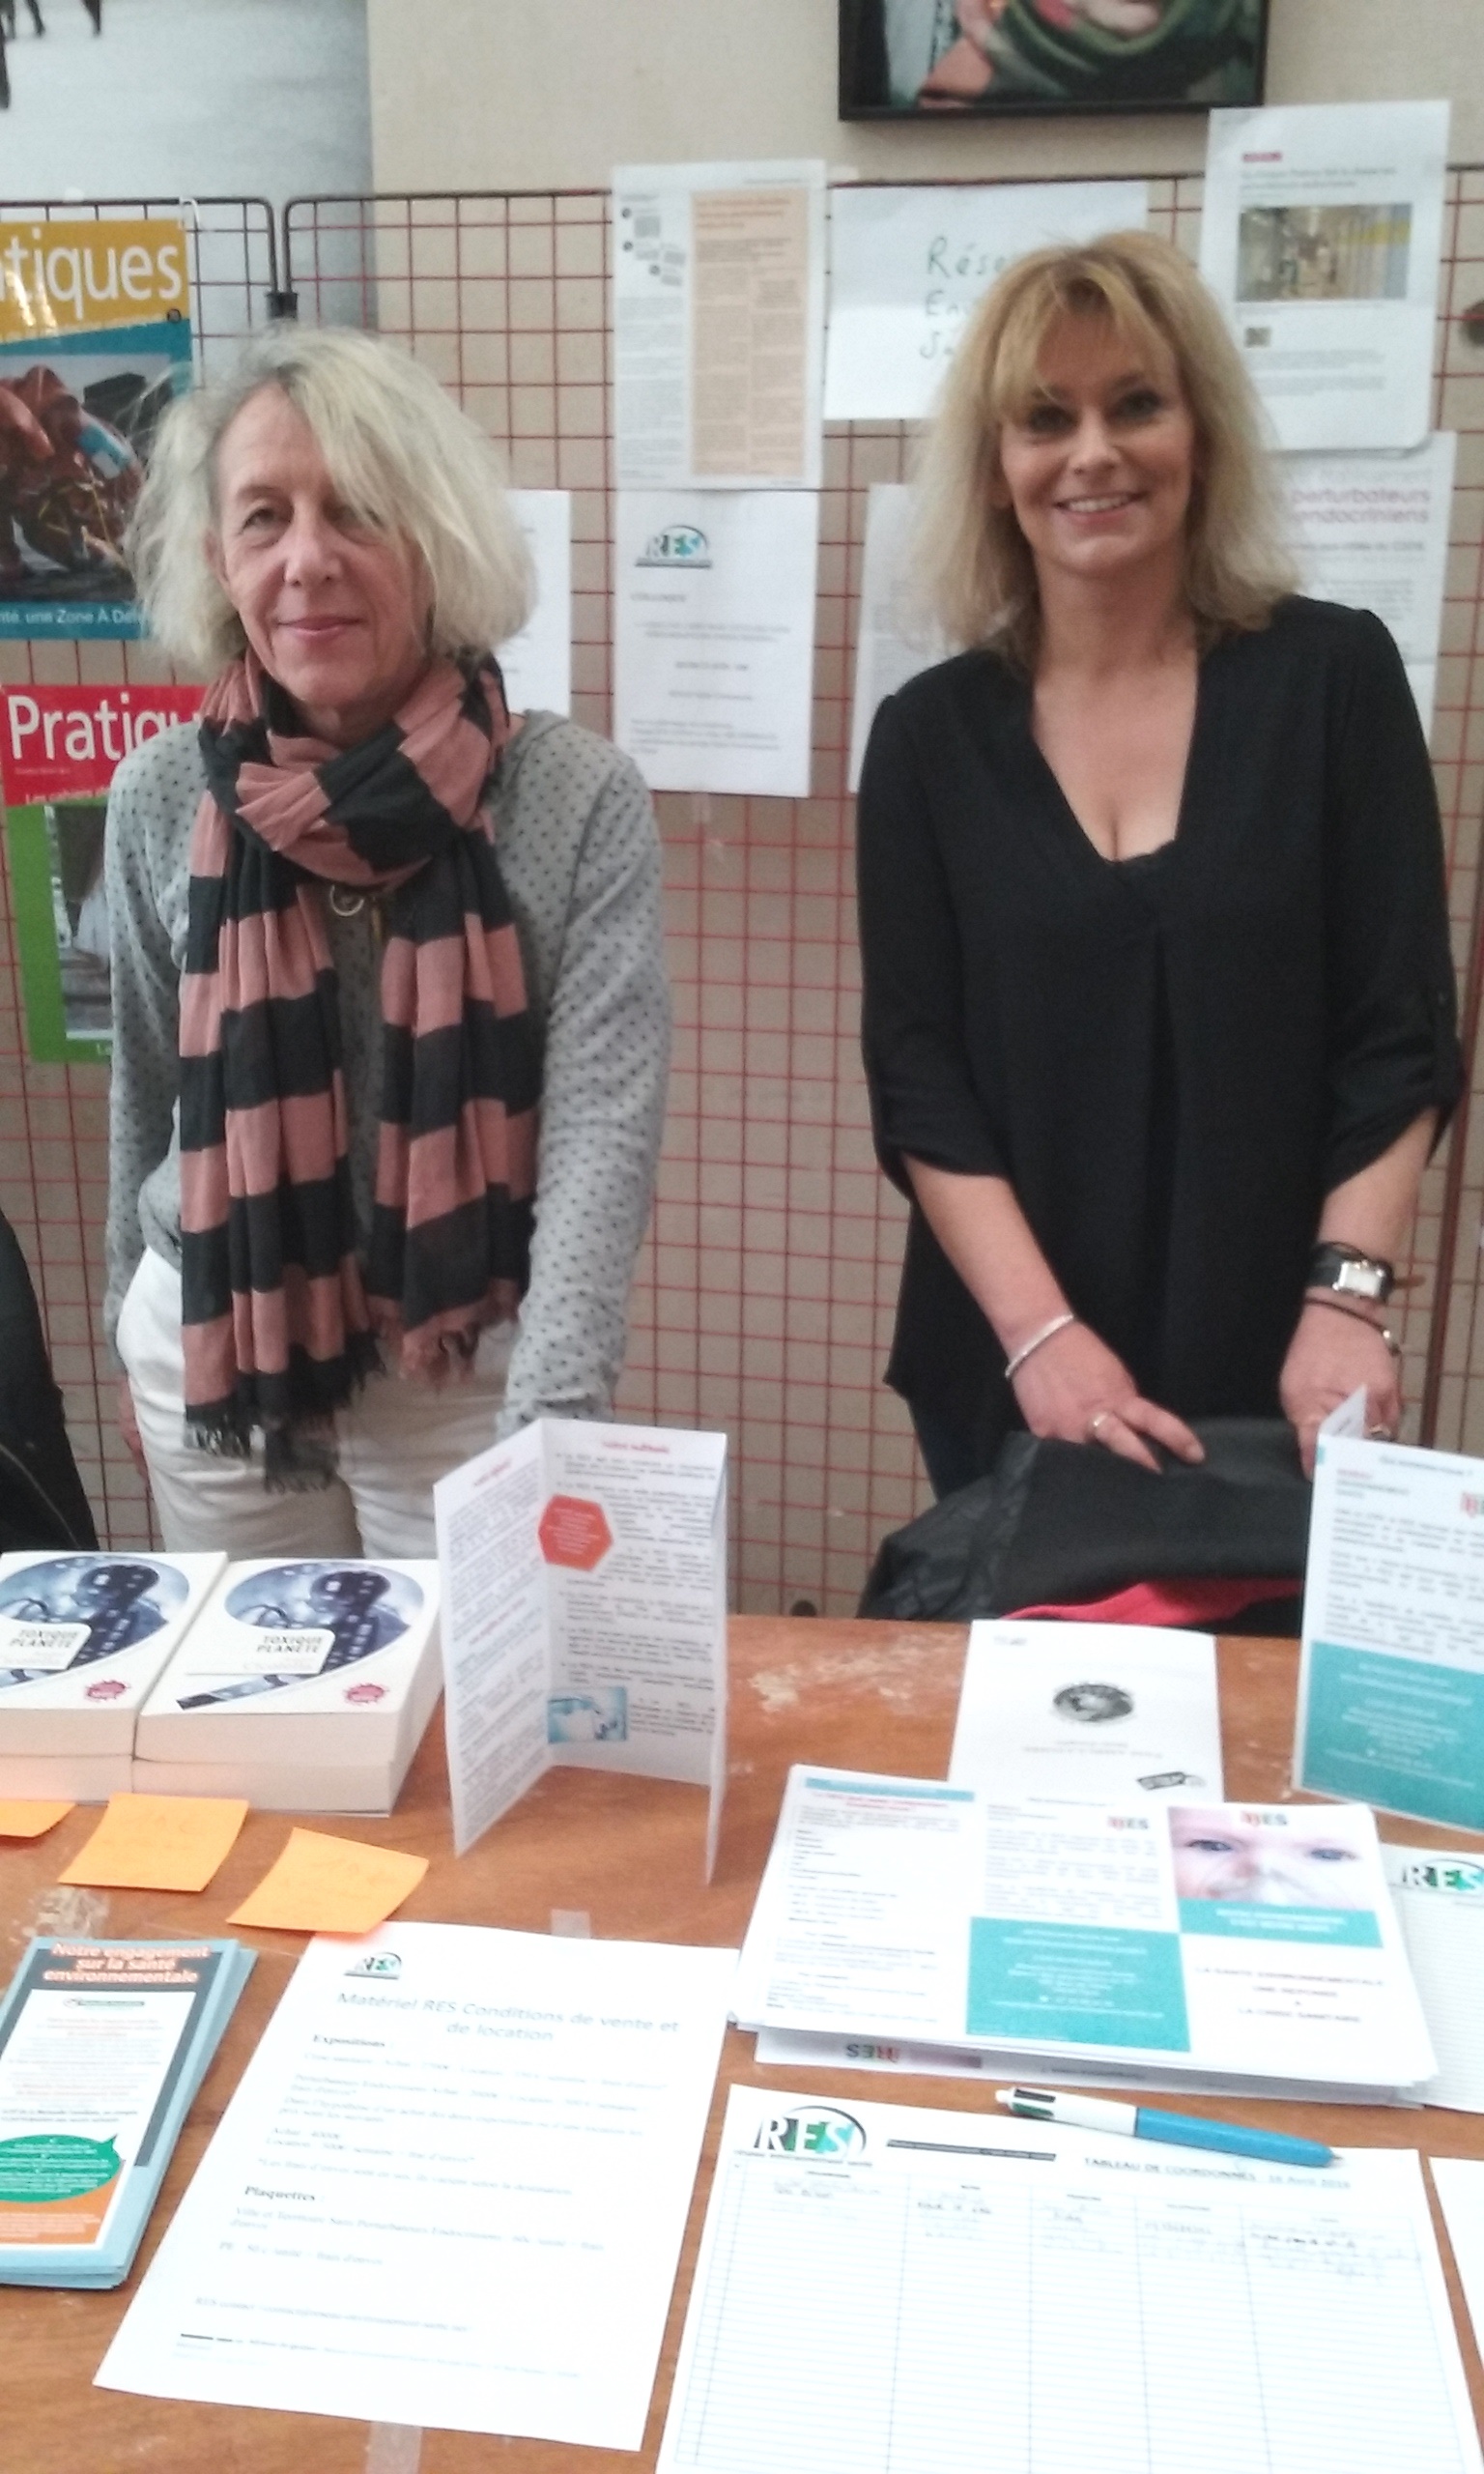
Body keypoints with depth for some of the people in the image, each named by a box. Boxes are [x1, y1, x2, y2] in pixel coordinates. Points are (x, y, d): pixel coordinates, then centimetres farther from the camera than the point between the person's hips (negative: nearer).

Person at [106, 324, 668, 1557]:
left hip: (470, 1368, -2)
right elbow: (148, 1093, 7)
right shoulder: (160, 799, -5)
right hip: (209, 1355, 3)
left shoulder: (580, 797, -14)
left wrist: (552, 1425, -32)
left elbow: (605, 1125, -21)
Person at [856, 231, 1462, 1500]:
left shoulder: (1334, 675, -2)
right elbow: (917, 1076, -4)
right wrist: (1039, 1333, -15)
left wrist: (1345, 1298, -15)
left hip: (1268, 1366, -1)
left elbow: (1400, 1035, -4)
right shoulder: (930, 734, 1)